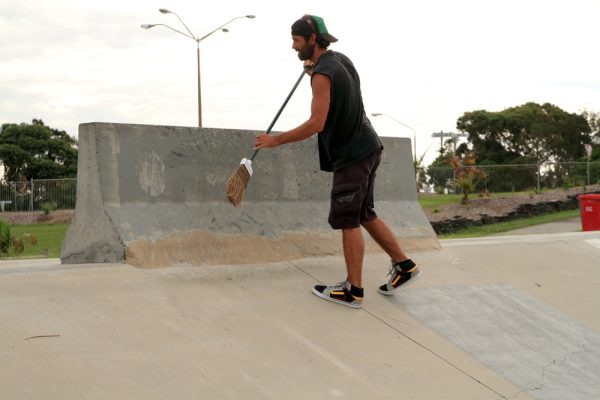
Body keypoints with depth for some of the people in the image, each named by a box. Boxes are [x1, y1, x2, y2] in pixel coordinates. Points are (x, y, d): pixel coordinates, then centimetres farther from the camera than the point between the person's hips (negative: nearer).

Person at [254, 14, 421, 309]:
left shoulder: (322, 74, -18)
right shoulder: (341, 59, 10)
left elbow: (316, 124, -24)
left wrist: (276, 140, -18)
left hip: (352, 154, -9)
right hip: (366, 147, 9)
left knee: (347, 220, -4)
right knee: (364, 215, 17)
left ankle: (353, 291, 0)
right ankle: (404, 266, 20)